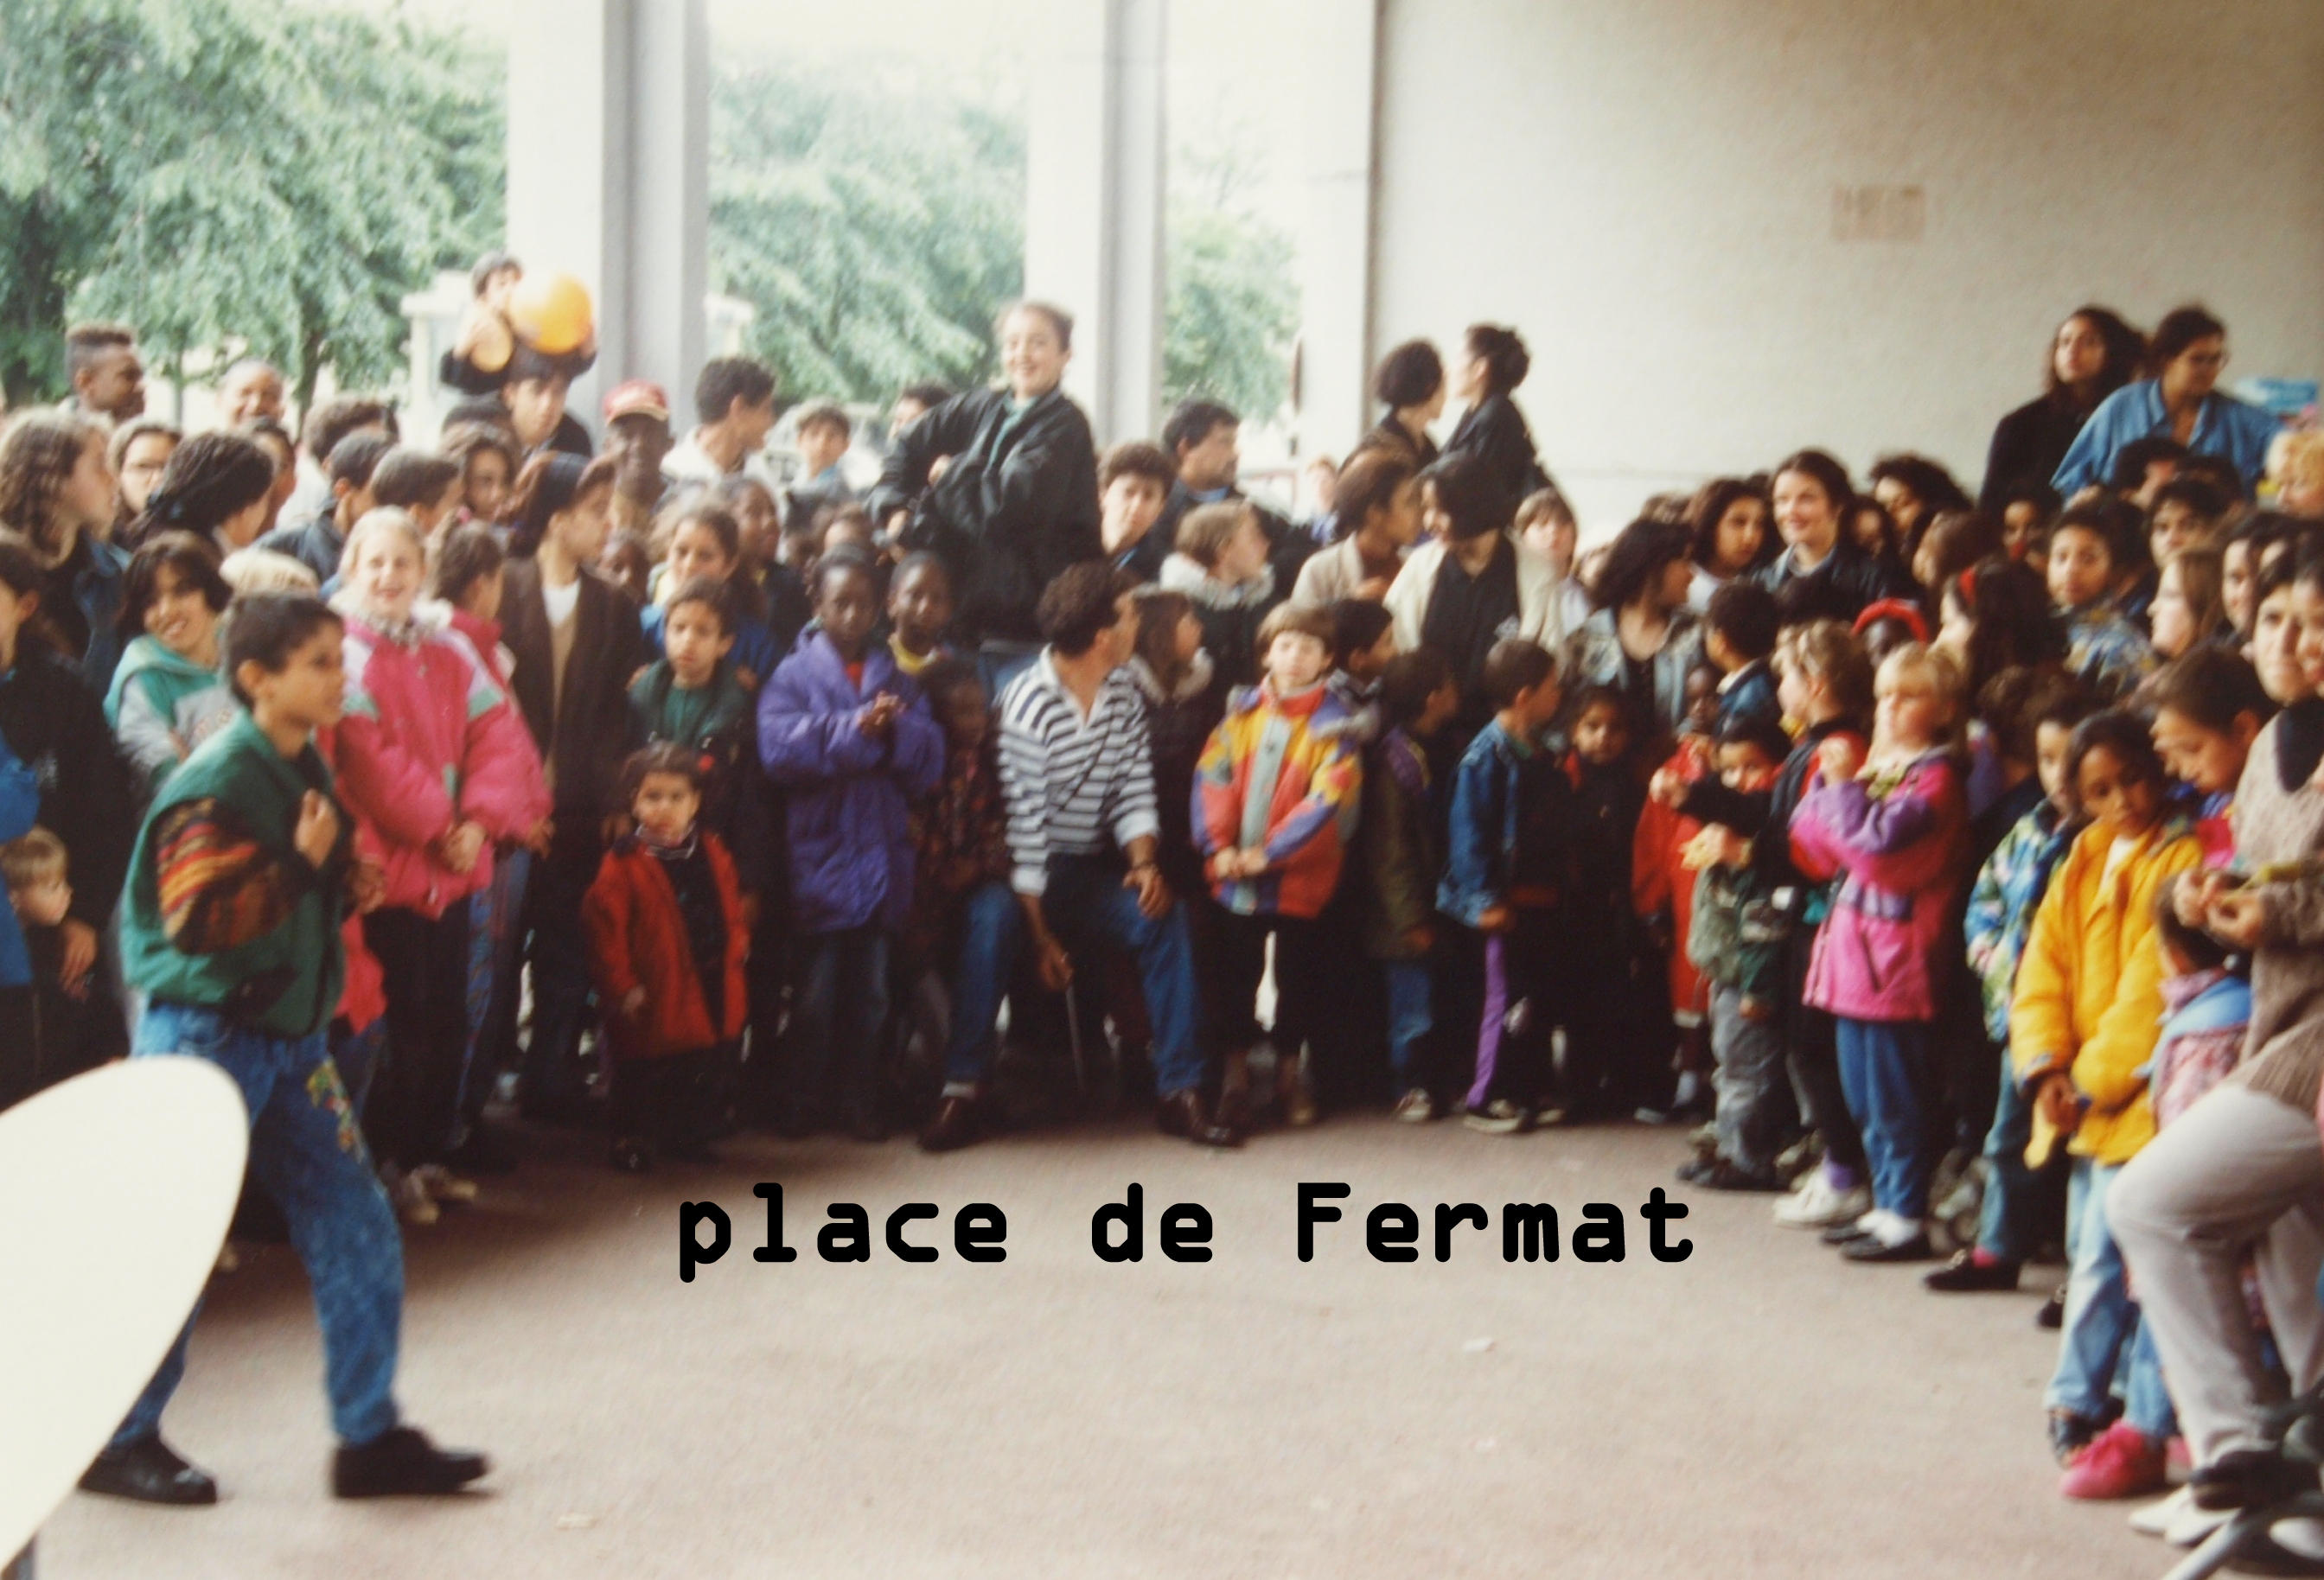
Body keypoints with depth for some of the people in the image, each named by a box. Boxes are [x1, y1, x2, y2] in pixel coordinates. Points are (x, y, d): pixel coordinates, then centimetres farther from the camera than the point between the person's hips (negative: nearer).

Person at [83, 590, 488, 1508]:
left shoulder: (306, 770, 9)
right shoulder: (217, 783, -18)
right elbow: (198, 918, -26)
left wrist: (338, 862, 4)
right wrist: (300, 863, -25)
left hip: (288, 1036, 8)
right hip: (206, 1035, -8)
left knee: (355, 1227, 5)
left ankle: (370, 1438, 13)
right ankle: (118, 1442, 18)